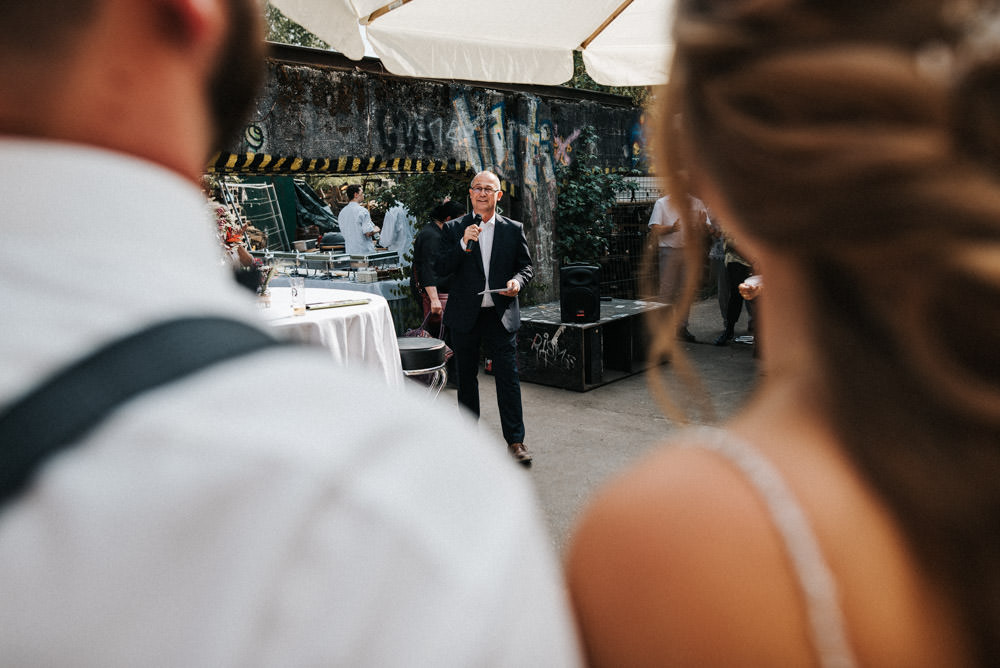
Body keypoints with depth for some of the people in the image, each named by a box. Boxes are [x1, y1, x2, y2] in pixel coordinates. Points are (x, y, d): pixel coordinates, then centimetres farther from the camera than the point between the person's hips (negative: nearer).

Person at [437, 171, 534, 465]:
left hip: (501, 316, -1)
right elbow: (442, 268, -4)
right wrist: (463, 243, -17)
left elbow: (526, 266, 10)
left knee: (508, 377, -4)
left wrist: (518, 281, -12)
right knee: (466, 378, 12)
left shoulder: (514, 229, 6)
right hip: (465, 316, 1)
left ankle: (515, 440, 5)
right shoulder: (454, 229, 4)